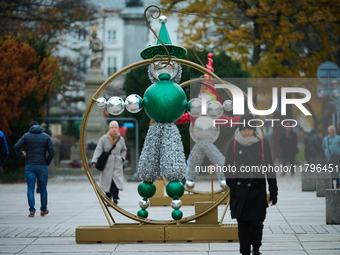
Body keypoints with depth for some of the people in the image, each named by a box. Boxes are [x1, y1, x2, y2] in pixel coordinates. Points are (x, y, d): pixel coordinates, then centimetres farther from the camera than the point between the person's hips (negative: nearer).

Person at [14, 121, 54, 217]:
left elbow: (16, 147, -7)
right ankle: (43, 209, 22)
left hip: (29, 166, 0)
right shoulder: (46, 136, 4)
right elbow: (51, 152, -4)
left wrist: (21, 153, 12)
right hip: (42, 166, 0)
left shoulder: (26, 136, 4)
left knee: (30, 188, 1)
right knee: (43, 188, 13)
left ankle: (32, 210, -8)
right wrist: (47, 162, 9)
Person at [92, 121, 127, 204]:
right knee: (107, 181, 0)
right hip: (107, 164, -1)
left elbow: (124, 150, 23)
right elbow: (98, 150, -5)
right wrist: (94, 161, -16)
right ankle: (108, 199, 9)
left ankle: (115, 198, -21)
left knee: (116, 180, -15)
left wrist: (122, 158, 5)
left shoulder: (121, 139, 6)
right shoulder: (104, 139, -2)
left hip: (117, 164, 1)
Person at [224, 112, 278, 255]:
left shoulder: (263, 143, 1)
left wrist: (273, 191, 2)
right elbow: (228, 168, 7)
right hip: (240, 191, 1)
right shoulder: (234, 143, 1)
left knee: (257, 224, -3)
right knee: (243, 225, 2)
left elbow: (270, 168, 4)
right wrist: (230, 186, 0)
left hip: (257, 190, -1)